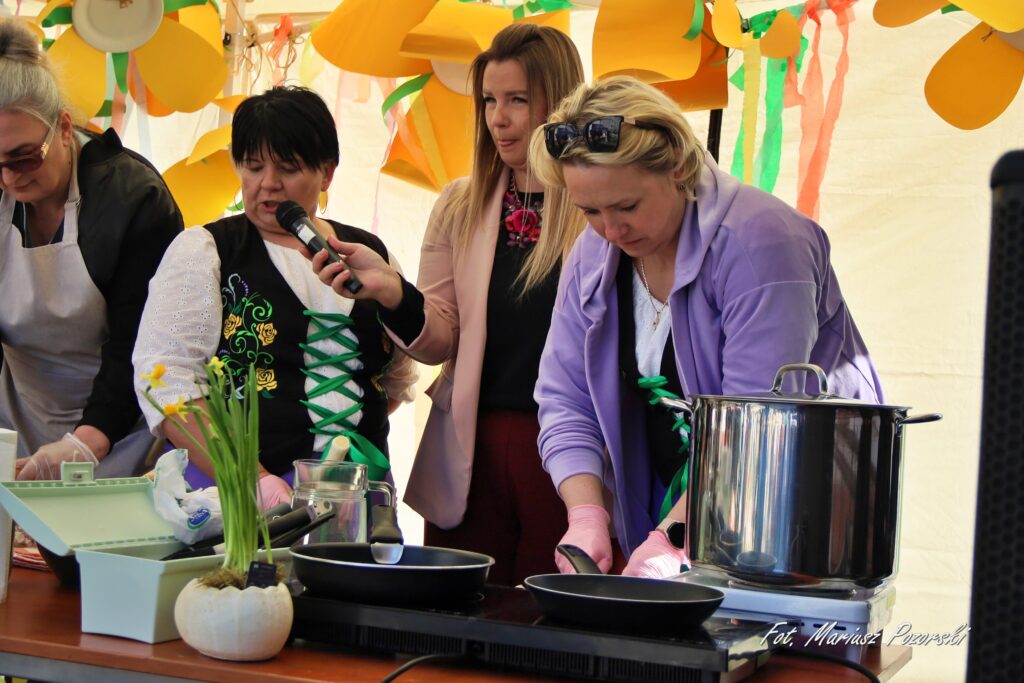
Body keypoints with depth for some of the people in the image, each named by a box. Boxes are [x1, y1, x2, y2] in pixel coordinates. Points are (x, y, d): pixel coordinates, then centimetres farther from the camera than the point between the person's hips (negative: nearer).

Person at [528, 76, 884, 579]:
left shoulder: (759, 240, -20)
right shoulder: (592, 256, 3)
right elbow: (564, 401, 3)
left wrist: (670, 536, -27)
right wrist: (586, 516, -11)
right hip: (670, 512, 6)